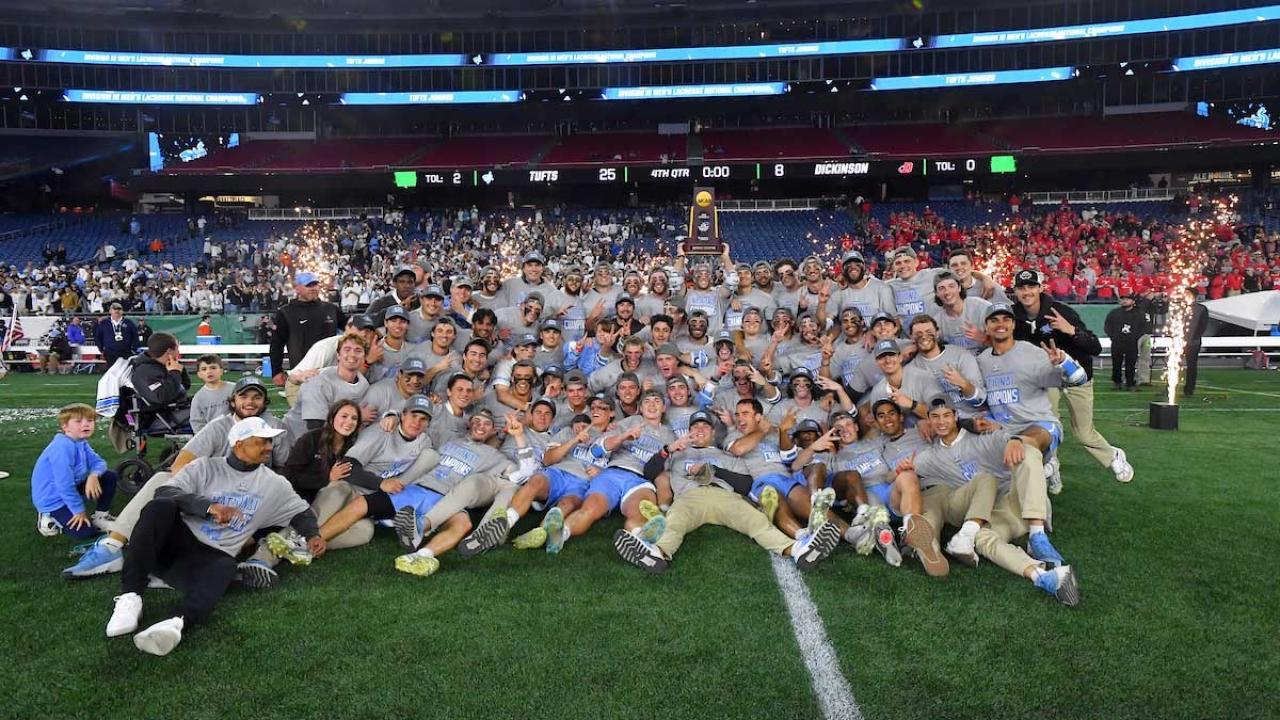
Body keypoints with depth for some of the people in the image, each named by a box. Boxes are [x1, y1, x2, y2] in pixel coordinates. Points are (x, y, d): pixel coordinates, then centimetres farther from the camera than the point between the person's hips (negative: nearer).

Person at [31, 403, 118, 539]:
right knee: (85, 531, -18)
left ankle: (101, 515, 18)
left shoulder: (81, 443, 1)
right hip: (52, 498, -9)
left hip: (71, 489, 9)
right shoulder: (62, 448, -29)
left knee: (109, 477, 5)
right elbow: (65, 485, -29)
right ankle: (49, 517, 5)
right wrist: (79, 510, -20)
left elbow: (99, 462, 0)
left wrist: (93, 475, -26)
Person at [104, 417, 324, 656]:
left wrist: (313, 535, 3)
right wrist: (209, 506, -22)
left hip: (212, 556, 0)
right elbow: (164, 493, -7)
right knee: (159, 507, -31)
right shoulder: (206, 467, 6)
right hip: (177, 539, 1)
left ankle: (177, 622, -64)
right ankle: (130, 598, -35)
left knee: (226, 567, -37)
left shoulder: (274, 484, 14)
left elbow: (301, 510, 24)